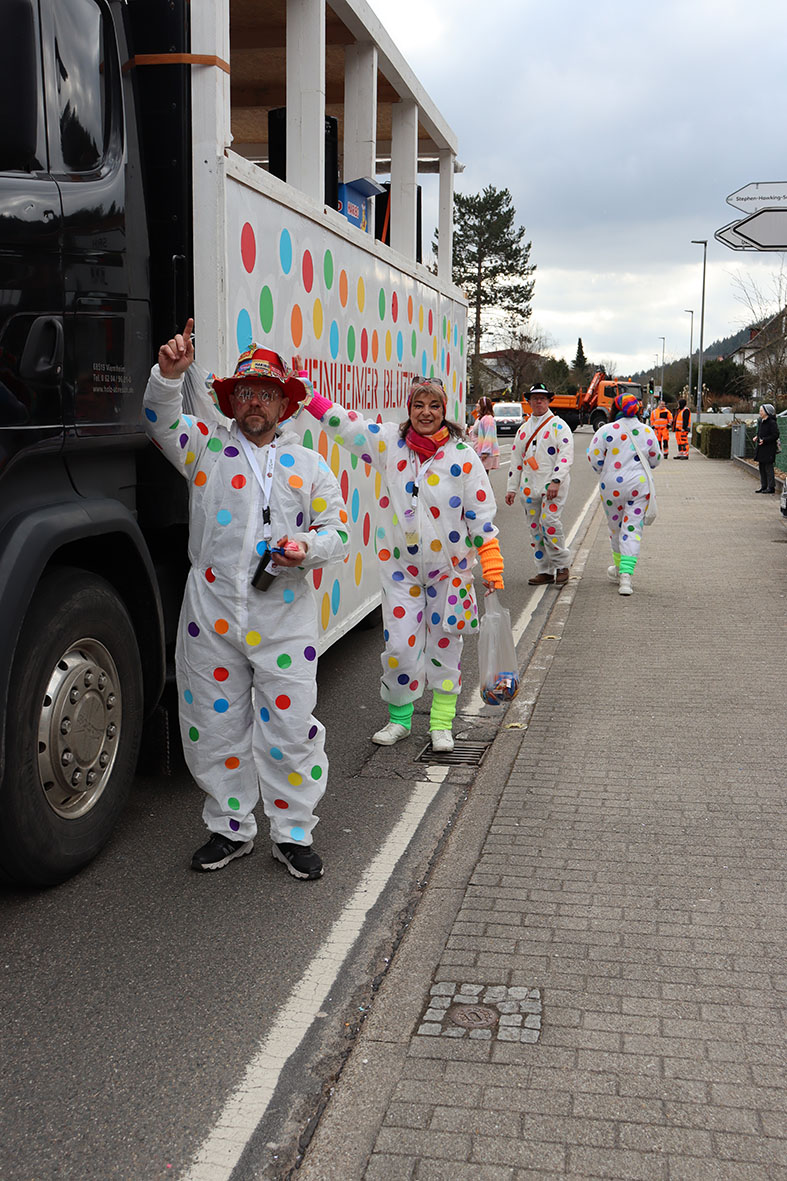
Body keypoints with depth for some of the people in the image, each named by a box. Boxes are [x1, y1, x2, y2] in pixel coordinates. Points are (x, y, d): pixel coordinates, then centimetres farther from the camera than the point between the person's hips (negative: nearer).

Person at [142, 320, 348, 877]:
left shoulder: (309, 465, 11)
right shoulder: (208, 445, 10)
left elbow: (339, 532, 11)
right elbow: (162, 420, -4)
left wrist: (307, 546, -10)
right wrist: (169, 374, -22)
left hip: (284, 617, 0)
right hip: (212, 613, 1)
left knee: (290, 727, 2)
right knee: (215, 725, 9)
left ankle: (293, 832, 19)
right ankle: (231, 827, 26)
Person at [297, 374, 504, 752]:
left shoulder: (462, 455, -7)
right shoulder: (390, 441, -2)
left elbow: (481, 514, -6)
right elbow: (341, 422, -3)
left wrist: (492, 566, -10)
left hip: (449, 567, -1)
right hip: (400, 565, 1)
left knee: (445, 643, 8)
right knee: (400, 644, -1)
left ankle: (441, 723, 22)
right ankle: (399, 718, 20)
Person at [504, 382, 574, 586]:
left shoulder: (558, 425, 1)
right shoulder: (524, 428, 18)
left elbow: (566, 456, -9)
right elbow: (516, 460, 20)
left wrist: (556, 481, -21)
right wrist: (512, 488, 15)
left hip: (552, 485, -6)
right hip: (529, 485, 6)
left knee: (549, 521, -18)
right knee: (535, 527, 4)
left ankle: (562, 565, -3)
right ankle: (545, 571, 11)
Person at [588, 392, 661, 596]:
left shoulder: (606, 430, -8)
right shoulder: (648, 432, 0)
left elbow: (594, 457, -7)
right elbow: (655, 460, 10)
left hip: (612, 485, -1)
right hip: (639, 486, 1)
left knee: (616, 527, 17)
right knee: (632, 529, 0)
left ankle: (620, 569, 35)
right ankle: (626, 574, -14)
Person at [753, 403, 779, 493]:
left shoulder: (772, 422, -15)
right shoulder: (760, 421, 11)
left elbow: (776, 435, -17)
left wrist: (764, 440, -22)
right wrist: (756, 436, 6)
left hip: (769, 448, -9)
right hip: (760, 448, 9)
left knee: (768, 467, -5)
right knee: (762, 467, 13)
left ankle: (771, 487, 1)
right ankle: (763, 485, 21)